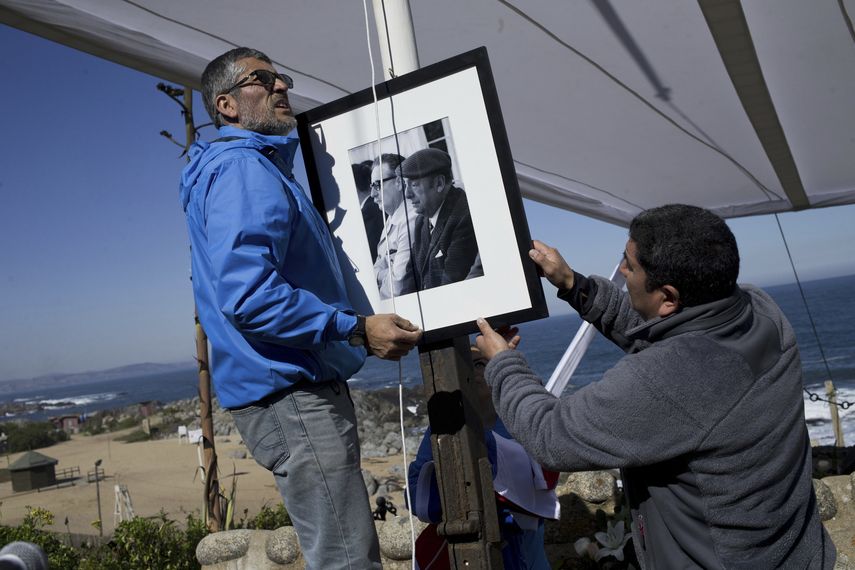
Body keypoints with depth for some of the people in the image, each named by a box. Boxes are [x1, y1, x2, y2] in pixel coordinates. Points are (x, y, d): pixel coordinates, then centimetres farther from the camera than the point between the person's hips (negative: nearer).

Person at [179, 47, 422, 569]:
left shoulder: (264, 168, 21)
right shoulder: (241, 170, -12)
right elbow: (247, 294, -26)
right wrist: (357, 330, -24)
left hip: (299, 391, 11)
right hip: (291, 394, -11)